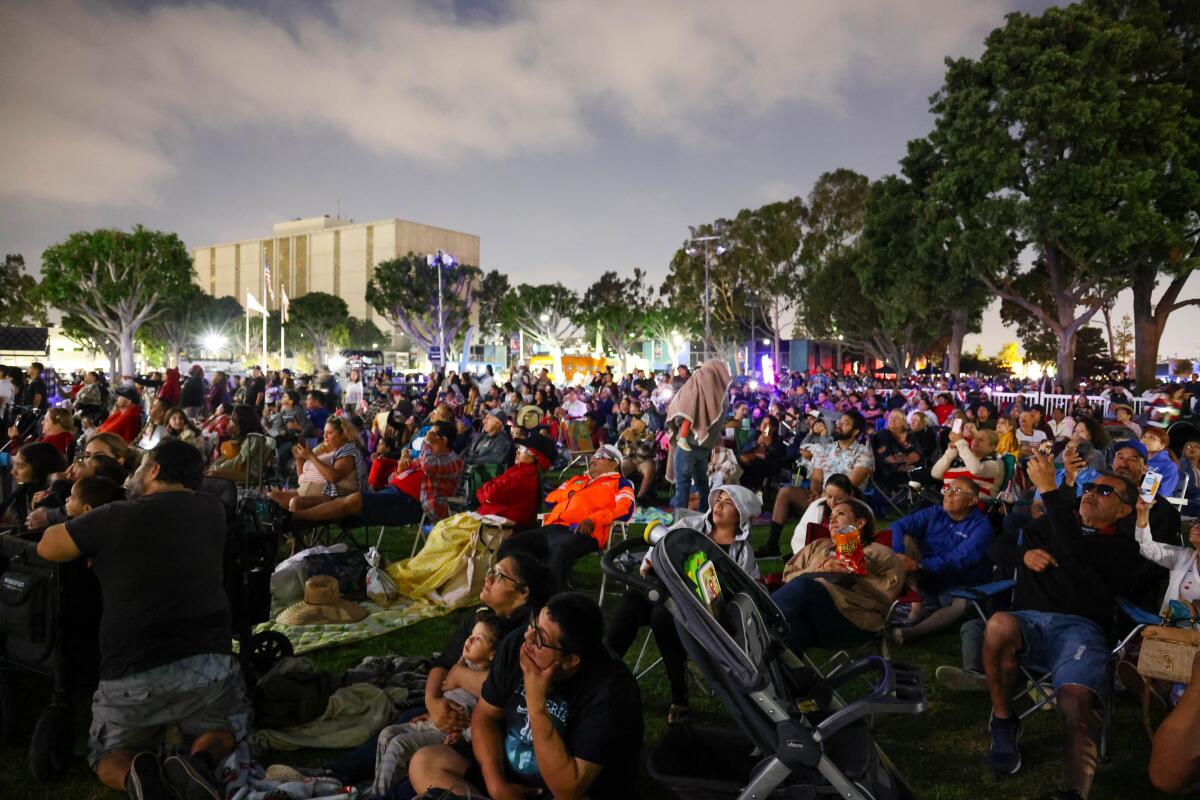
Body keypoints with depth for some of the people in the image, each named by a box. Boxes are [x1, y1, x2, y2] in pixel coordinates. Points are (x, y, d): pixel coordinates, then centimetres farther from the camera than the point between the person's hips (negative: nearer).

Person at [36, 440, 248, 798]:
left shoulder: (116, 517, -4)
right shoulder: (210, 509, 7)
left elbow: (47, 547, 11)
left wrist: (84, 522, 29)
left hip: (131, 675, -1)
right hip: (207, 664, 1)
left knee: (107, 758, 27)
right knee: (228, 729, 29)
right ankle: (199, 761, -5)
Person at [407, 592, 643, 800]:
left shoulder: (610, 691, -28)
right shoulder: (515, 647, -9)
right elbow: (486, 715, 2)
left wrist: (536, 703, -33)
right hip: (508, 774, 7)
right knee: (424, 762, -9)